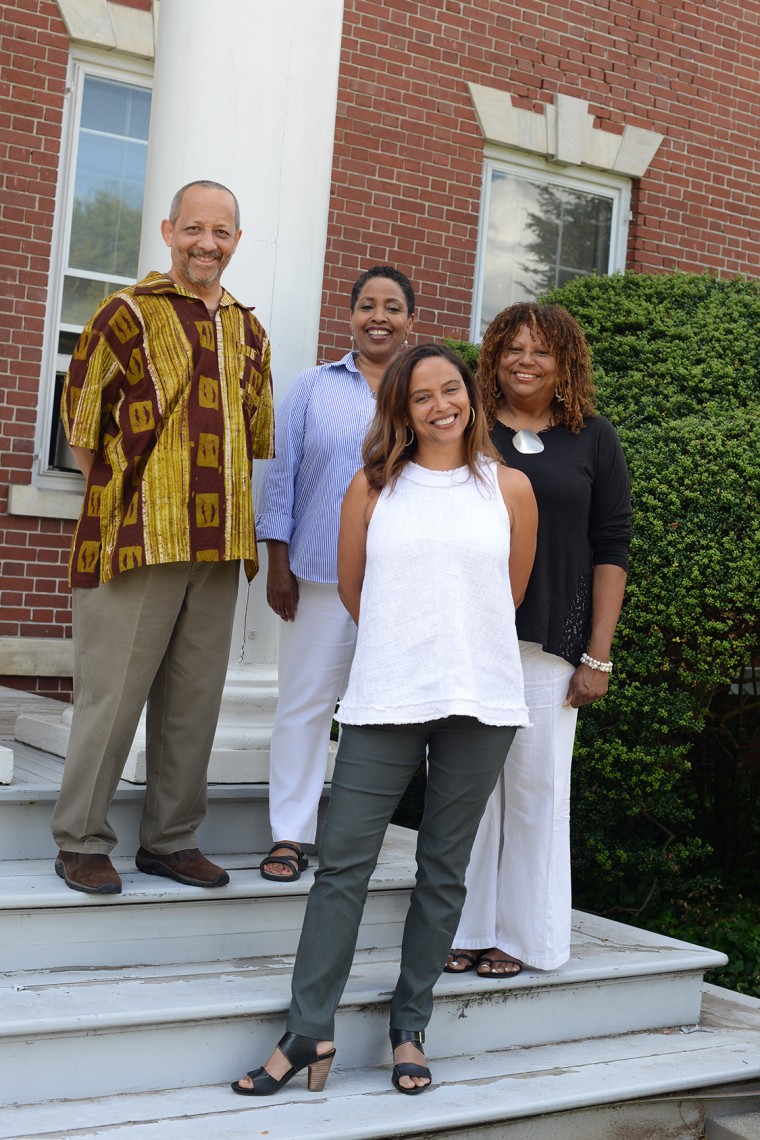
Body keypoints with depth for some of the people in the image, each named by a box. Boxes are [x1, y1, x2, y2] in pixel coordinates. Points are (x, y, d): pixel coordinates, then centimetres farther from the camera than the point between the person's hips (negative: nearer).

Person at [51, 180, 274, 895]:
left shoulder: (247, 332, 14)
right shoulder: (128, 314, -2)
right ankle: (81, 841, 12)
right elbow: (81, 423, 0)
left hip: (220, 544, 6)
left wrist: (225, 510, 15)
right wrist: (120, 497, -1)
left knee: (194, 699, 10)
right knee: (112, 693, 0)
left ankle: (171, 839, 22)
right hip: (137, 538, -5)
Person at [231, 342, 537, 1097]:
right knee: (343, 862, -3)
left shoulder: (509, 490, 7)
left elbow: (511, 593, 15)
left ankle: (409, 1029, 19)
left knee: (444, 870, 8)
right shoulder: (373, 487, 6)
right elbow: (351, 587, 12)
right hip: (385, 700, 0)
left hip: (480, 700, 1)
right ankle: (309, 1032, 5)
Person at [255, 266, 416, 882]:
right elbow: (282, 475, 5)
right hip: (320, 575, -1)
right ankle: (291, 835, 10)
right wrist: (277, 563, -1)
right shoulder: (314, 388, 8)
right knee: (304, 702, 1)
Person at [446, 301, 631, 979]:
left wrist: (599, 656, -2)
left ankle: (521, 934, 16)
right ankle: (465, 927, 15)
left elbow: (611, 549, 5)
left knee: (535, 785, 4)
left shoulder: (593, 440, 7)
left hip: (549, 642, 0)